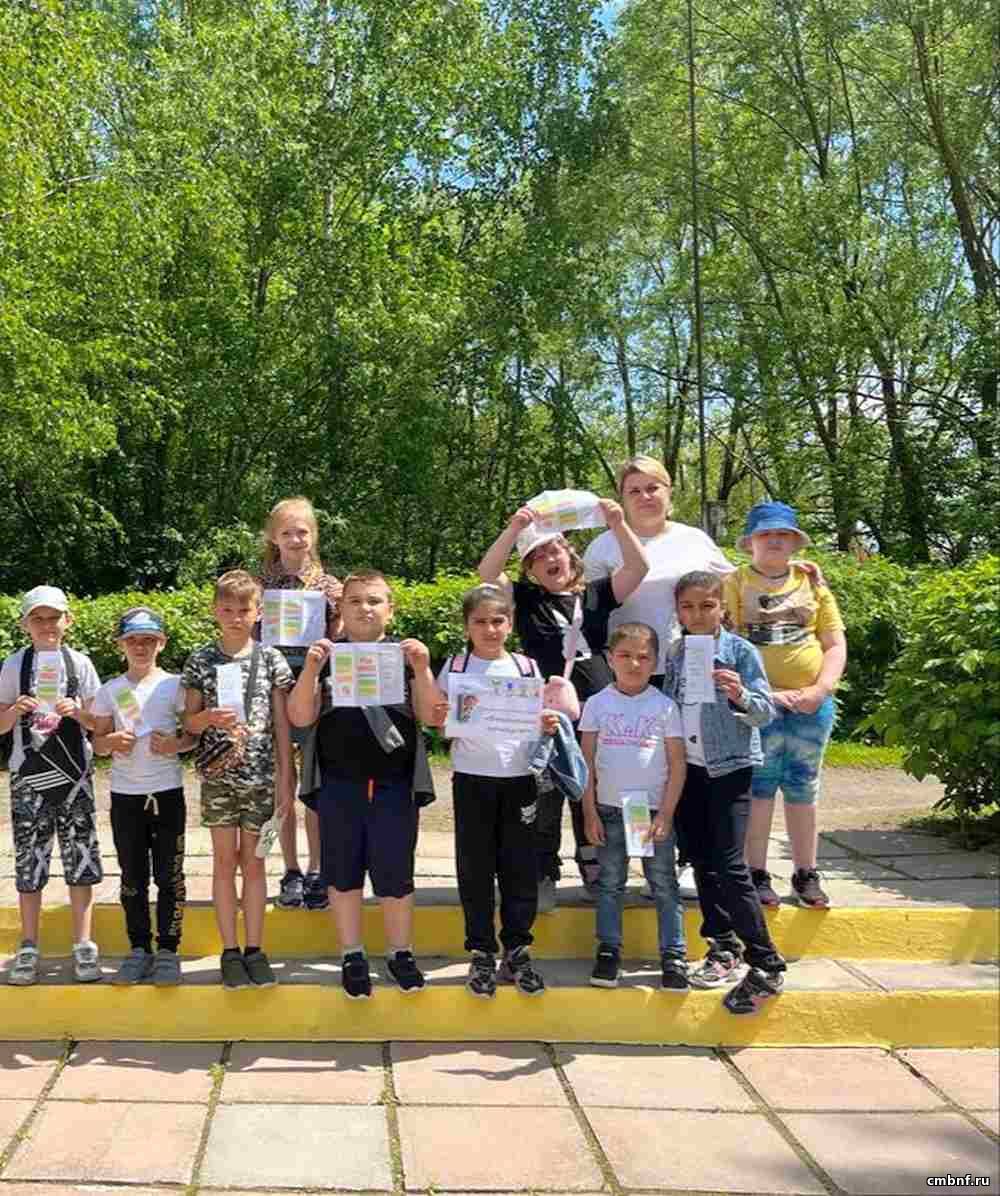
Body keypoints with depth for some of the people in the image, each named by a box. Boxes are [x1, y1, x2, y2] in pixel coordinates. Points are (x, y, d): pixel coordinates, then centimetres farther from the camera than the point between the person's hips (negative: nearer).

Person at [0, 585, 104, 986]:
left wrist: (77, 711, -16)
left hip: (74, 773, 0)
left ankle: (83, 945, 11)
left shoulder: (80, 663, 2)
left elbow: (97, 722, 4)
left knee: (80, 858, 2)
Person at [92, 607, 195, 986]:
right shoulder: (110, 691, 4)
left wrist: (177, 744, -16)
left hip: (167, 791, -2)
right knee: (133, 878, 8)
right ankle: (139, 948, 17)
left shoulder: (174, 685, 0)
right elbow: (97, 742, 7)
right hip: (125, 794, 2)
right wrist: (112, 742, -14)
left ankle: (168, 949, 9)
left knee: (169, 876, 1)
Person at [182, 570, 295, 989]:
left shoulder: (271, 660, 0)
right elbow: (189, 722, 4)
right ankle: (230, 951, 15)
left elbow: (282, 723, 3)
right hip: (218, 775, 0)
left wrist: (286, 778, 0)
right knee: (225, 862, 6)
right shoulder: (200, 661, 0)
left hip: (260, 776, 0)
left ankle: (254, 949, 16)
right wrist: (209, 717, -19)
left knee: (254, 862, 7)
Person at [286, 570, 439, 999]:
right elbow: (300, 718, -2)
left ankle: (400, 953, 22)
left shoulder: (406, 655, 3)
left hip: (394, 786, -1)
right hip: (339, 786, 1)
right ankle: (352, 955, 23)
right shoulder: (327, 657, 4)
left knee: (394, 874, 5)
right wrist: (310, 670, -17)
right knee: (344, 874, 9)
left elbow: (430, 716, -3)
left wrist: (422, 670, -18)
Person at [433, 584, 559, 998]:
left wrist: (548, 725, -11)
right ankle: (482, 953, 13)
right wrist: (438, 716, -17)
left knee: (519, 867, 5)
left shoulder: (526, 667, 5)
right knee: (475, 869, 4)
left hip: (518, 778, 1)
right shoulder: (456, 667, 2)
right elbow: (439, 718, 5)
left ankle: (516, 952, 15)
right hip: (472, 778, -1)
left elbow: (538, 720, 11)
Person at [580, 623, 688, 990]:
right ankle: (608, 952, 18)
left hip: (653, 810, -1)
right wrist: (590, 812, -2)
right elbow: (586, 762, 2)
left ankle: (674, 956, 10)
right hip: (609, 810, 1)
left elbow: (677, 764, -1)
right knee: (610, 884, 8)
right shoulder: (597, 703, 0)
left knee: (664, 885, 3)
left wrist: (665, 814, -7)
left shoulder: (664, 706, -2)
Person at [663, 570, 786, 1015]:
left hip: (730, 767, -6)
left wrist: (741, 696, -28)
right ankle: (723, 948, 22)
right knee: (701, 861, 9)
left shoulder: (741, 652, -7)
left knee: (729, 865, -10)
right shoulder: (675, 655, 7)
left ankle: (767, 966, -3)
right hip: (688, 768, 6)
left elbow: (767, 712, -9)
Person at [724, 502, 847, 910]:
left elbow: (836, 645, 9)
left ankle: (806, 874, 19)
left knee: (803, 787, 10)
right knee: (759, 787, -2)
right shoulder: (734, 584, 3)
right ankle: (757, 874, 7)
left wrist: (821, 689, -7)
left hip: (811, 704, 3)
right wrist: (763, 693, -13)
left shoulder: (812, 584, 12)